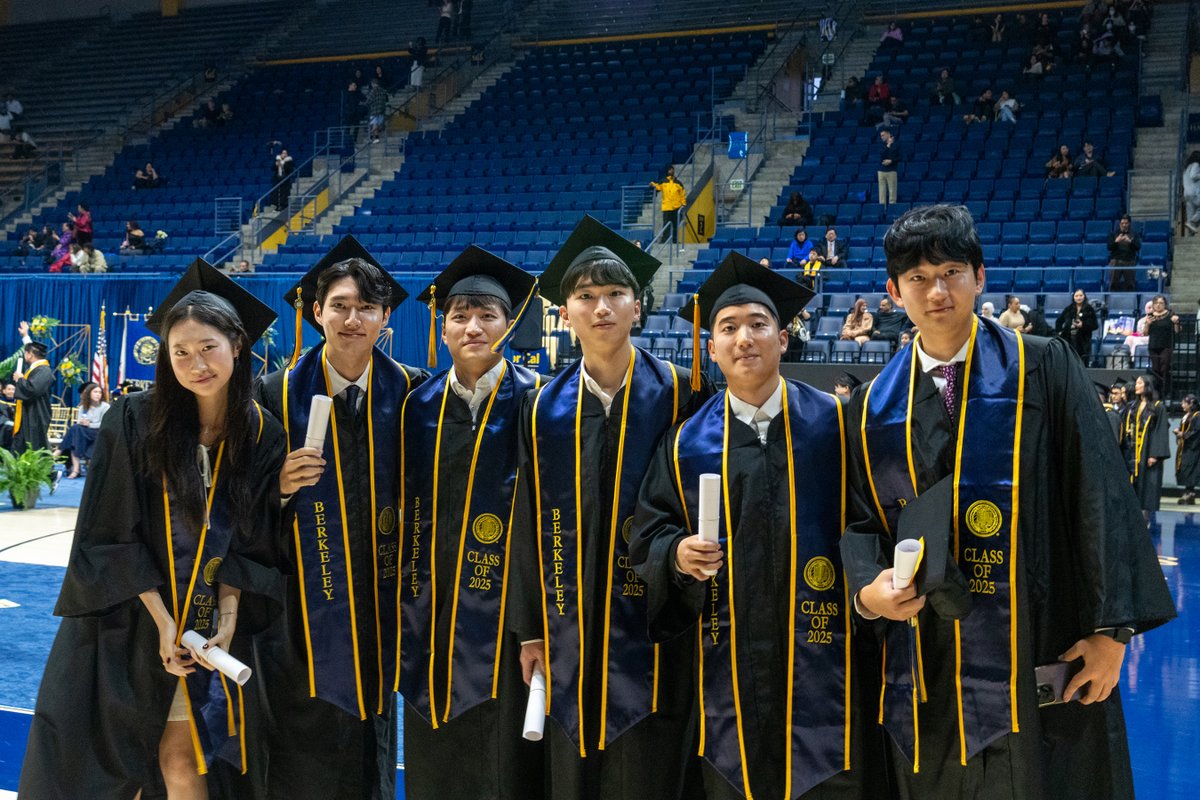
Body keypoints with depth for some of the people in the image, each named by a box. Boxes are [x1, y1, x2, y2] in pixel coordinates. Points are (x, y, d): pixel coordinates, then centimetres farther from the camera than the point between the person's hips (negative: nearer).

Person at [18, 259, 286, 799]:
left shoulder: (261, 436, -6)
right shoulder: (134, 424, -12)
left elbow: (246, 545, 0)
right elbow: (113, 539, -11)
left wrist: (227, 619, -10)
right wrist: (163, 622, -13)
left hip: (203, 622, 1)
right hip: (126, 618, -1)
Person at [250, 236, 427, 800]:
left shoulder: (406, 394, -1)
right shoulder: (280, 393, -5)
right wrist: (280, 486, -20)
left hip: (377, 599, 2)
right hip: (300, 601, -2)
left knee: (368, 753, 14)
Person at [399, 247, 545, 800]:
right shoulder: (421, 406, 7)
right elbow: (408, 501, 12)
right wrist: (407, 597, 9)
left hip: (502, 601, -4)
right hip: (433, 603, 4)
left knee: (499, 751, 3)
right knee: (434, 755, 12)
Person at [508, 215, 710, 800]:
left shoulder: (682, 395, -4)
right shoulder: (544, 408, 3)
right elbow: (530, 522, 7)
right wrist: (530, 630, 6)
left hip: (653, 636, -2)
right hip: (570, 636, 3)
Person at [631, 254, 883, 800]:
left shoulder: (834, 425, 1)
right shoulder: (687, 443, 6)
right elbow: (649, 533, 9)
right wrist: (677, 552, -10)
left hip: (821, 657, -1)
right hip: (728, 664, 1)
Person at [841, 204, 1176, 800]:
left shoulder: (1042, 369, -2)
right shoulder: (874, 405, 6)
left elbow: (1098, 498, -6)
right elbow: (861, 520, 10)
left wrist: (1111, 629, -11)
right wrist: (867, 589, -11)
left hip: (1040, 658, -2)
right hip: (923, 668, 3)